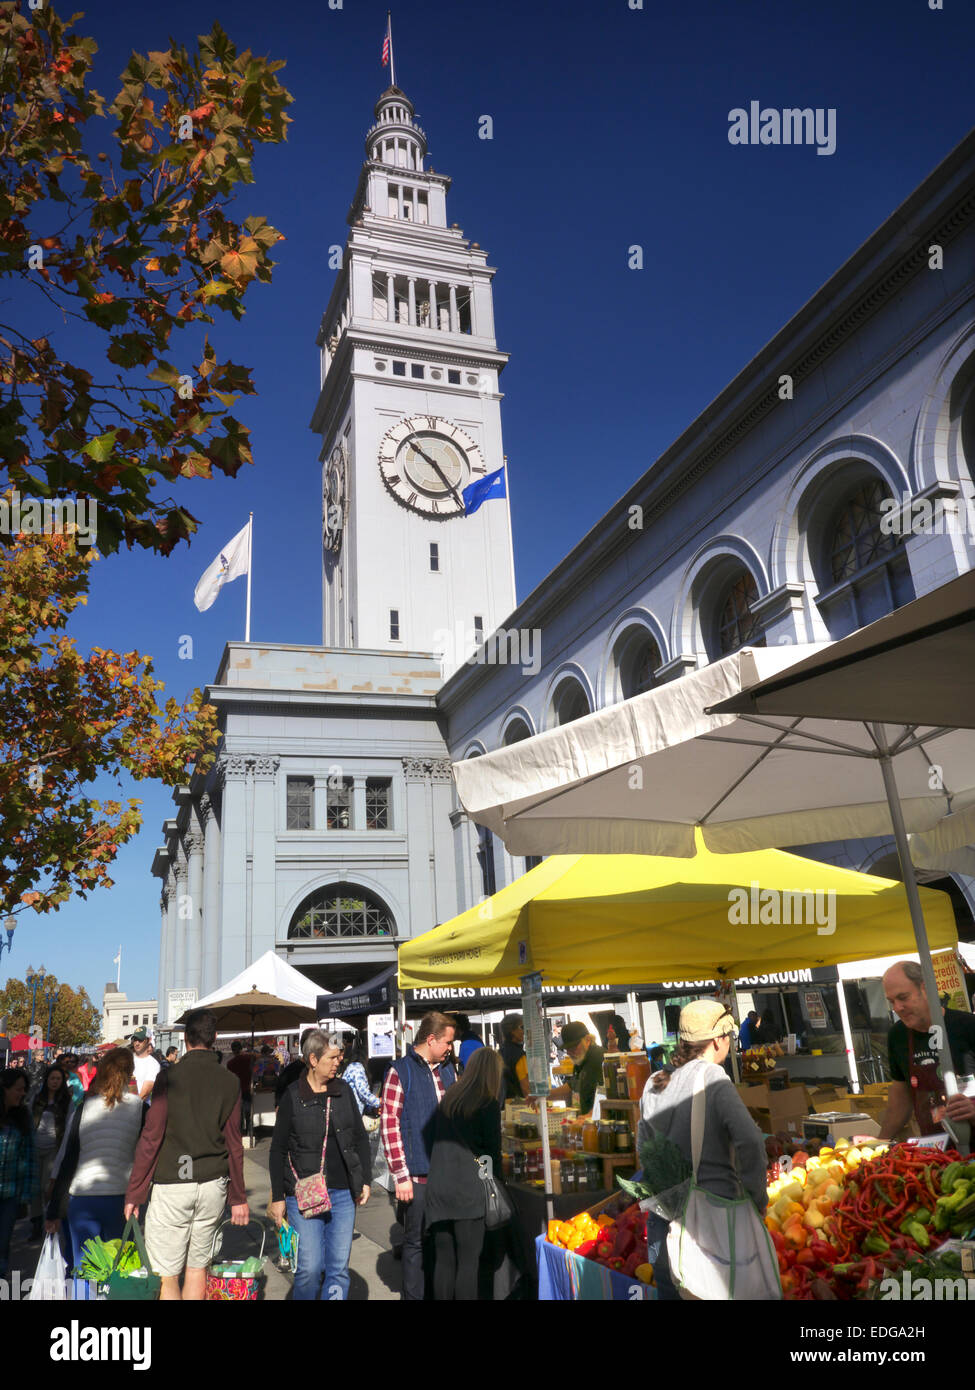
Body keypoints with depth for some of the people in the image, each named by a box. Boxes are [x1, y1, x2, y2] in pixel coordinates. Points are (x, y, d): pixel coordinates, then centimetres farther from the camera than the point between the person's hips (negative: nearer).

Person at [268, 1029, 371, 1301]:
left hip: (343, 1194, 3)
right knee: (310, 1268, -4)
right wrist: (277, 1197, -1)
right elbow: (278, 1150, 0)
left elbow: (360, 1138, 14)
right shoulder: (293, 1096, -4)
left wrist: (365, 1180, 8)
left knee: (339, 1269, 6)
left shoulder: (344, 1090, 6)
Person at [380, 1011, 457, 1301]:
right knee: (417, 1242, 5)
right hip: (418, 1175, -5)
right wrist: (401, 1176, -12)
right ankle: (413, 1296, 19)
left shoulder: (448, 1070, 11)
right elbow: (390, 1127, -10)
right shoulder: (400, 1072, -8)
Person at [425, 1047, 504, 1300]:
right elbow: (493, 1151, -4)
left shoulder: (448, 1098, 11)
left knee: (443, 1260, 12)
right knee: (468, 1262, 3)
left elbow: (438, 1141, 14)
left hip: (437, 1188, 5)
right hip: (468, 1189, -5)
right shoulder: (489, 1105, -5)